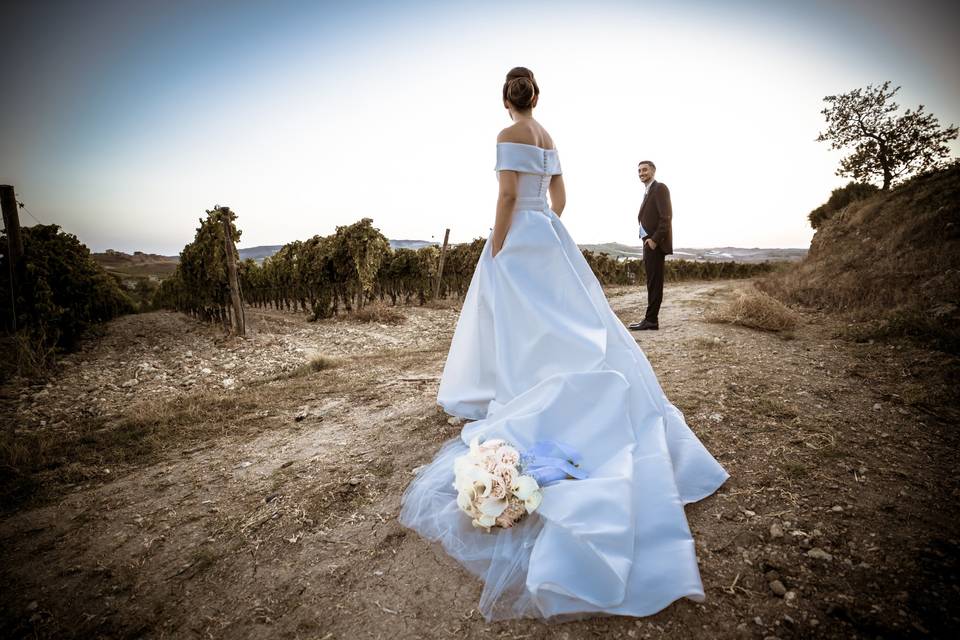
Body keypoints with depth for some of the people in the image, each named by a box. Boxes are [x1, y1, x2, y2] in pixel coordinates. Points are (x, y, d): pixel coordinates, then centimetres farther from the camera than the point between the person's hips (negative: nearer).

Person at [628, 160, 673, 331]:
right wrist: (648, 240, 10)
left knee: (654, 283, -7)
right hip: (649, 242, 9)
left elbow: (666, 217, -15)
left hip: (655, 243, -9)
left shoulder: (660, 188, -6)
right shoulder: (648, 191, 22)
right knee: (652, 282, 9)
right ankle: (651, 319, 14)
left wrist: (654, 240, -19)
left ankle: (651, 320, -5)